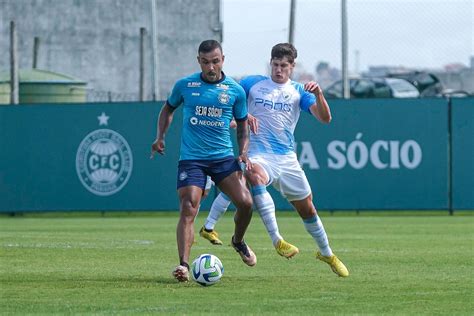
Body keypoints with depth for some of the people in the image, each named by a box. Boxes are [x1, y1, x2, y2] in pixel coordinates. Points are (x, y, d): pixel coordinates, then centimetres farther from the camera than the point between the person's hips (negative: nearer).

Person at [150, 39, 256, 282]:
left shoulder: (235, 91, 3)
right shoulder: (184, 85, 2)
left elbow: (242, 125, 14)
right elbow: (168, 109, 19)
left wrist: (243, 152, -1)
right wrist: (160, 137, 5)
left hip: (224, 157, 1)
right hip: (191, 158, -1)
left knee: (245, 202, -12)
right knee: (188, 209, -16)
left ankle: (238, 241, 20)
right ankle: (183, 264, -18)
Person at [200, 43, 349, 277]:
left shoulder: (299, 91, 6)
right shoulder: (253, 84, 5)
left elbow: (325, 118, -4)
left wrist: (318, 94, -22)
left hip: (286, 158, 3)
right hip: (258, 154, -3)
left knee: (306, 208, 10)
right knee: (255, 175, -38)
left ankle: (326, 253, 34)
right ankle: (276, 240, -42)